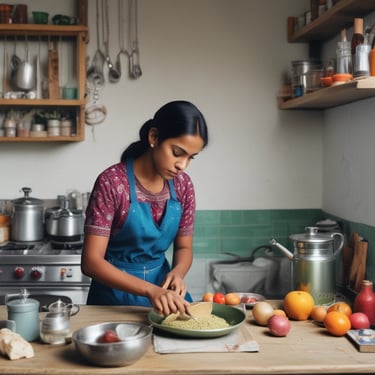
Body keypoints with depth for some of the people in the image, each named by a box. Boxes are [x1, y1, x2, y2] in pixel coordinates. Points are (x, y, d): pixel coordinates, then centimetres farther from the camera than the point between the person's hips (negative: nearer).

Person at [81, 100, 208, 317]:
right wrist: (150, 290, -29)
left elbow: (184, 247, 9)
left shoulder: (183, 185, -2)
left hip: (163, 289, 4)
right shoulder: (112, 182, -17)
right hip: (116, 293, -3)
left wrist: (177, 272, -13)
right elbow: (91, 261, -19)